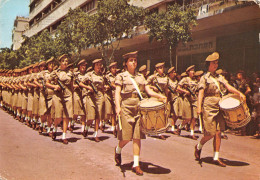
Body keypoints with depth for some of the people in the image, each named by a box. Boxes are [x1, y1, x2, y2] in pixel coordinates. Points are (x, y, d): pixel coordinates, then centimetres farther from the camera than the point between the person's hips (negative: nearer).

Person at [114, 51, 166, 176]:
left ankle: (136, 165, 7)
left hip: (139, 107, 3)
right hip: (126, 108, -3)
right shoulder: (121, 76, 5)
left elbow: (148, 91, 11)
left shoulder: (140, 77, 17)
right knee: (126, 137, -3)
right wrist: (117, 106, -21)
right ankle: (118, 150, 30)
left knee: (137, 137, 0)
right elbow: (117, 92, -5)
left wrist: (160, 96, -7)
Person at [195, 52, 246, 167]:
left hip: (219, 107, 5)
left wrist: (239, 93, -13)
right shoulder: (204, 78, 1)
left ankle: (216, 158, 10)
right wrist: (199, 107, -22)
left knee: (218, 133, 3)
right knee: (211, 133, -6)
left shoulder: (220, 77, 17)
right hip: (209, 108, -5)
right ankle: (198, 147, 21)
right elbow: (201, 93, -9)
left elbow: (228, 87, 6)